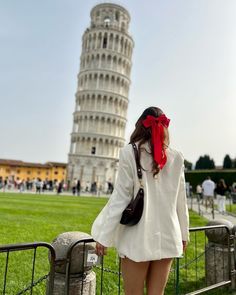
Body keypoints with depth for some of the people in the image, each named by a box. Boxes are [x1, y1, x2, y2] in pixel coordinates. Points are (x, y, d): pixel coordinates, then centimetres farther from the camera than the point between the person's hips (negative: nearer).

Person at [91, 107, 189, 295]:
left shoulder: (130, 153, -8)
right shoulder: (176, 158, 2)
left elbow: (121, 197, -10)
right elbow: (180, 201, 7)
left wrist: (104, 237, -4)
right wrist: (183, 234, 19)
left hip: (139, 237, -3)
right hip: (167, 236, 4)